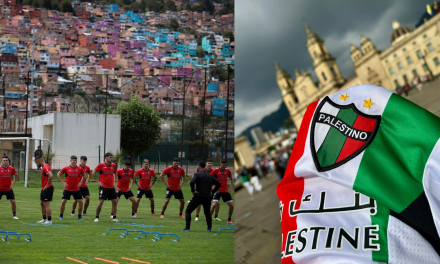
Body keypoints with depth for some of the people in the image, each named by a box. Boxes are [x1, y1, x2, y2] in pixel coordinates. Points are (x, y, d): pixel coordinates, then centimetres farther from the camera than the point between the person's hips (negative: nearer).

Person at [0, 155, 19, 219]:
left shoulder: (11, 169, -2)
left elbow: (16, 175, 16)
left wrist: (13, 183, 7)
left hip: (9, 189, 1)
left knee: (13, 202, -3)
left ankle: (14, 215, 11)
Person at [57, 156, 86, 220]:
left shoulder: (80, 169, 0)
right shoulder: (66, 168, -5)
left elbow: (84, 176, 16)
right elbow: (58, 174, 6)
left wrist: (80, 182, 3)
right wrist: (63, 182, -1)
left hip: (76, 189, 1)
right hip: (67, 189, -1)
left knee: (80, 202, -3)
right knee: (63, 202, -5)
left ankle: (79, 216, 12)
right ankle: (61, 216, 9)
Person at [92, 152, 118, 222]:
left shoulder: (113, 165, 9)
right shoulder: (101, 165, -5)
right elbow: (93, 173, 0)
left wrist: (114, 181, 14)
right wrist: (98, 181, -3)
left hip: (111, 187, 5)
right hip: (103, 187, -5)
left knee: (114, 202, 3)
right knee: (101, 202, -8)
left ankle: (114, 217, 12)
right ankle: (97, 217, 2)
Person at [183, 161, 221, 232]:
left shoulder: (197, 174, -5)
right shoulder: (210, 176, 13)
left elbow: (191, 182, -23)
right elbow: (218, 184, 16)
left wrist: (193, 191, -10)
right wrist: (212, 191, 15)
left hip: (198, 196, -5)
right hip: (208, 197, 5)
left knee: (188, 211, 7)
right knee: (207, 212, 25)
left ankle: (187, 227, -3)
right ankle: (209, 228, 14)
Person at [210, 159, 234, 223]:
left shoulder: (228, 171, 4)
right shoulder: (215, 171, -7)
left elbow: (232, 179, 19)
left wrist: (231, 188, 9)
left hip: (225, 191, 4)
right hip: (218, 191, -4)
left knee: (231, 205, 0)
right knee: (214, 205, -19)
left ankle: (229, 220, 16)